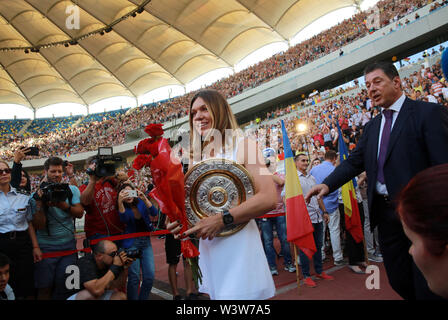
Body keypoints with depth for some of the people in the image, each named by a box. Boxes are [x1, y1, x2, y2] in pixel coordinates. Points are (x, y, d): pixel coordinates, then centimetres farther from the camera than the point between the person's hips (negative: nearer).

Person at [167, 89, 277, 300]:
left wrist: (221, 220, -22)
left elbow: (269, 198, -18)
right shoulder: (196, 156, 10)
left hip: (239, 243, -6)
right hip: (208, 248, 6)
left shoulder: (242, 146, -8)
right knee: (215, 294, 17)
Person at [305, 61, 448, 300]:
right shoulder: (371, 127, 14)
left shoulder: (429, 113, -7)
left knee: (428, 288, 4)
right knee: (399, 282, 18)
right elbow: (355, 161, 6)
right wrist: (328, 184, -11)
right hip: (385, 215, 6)